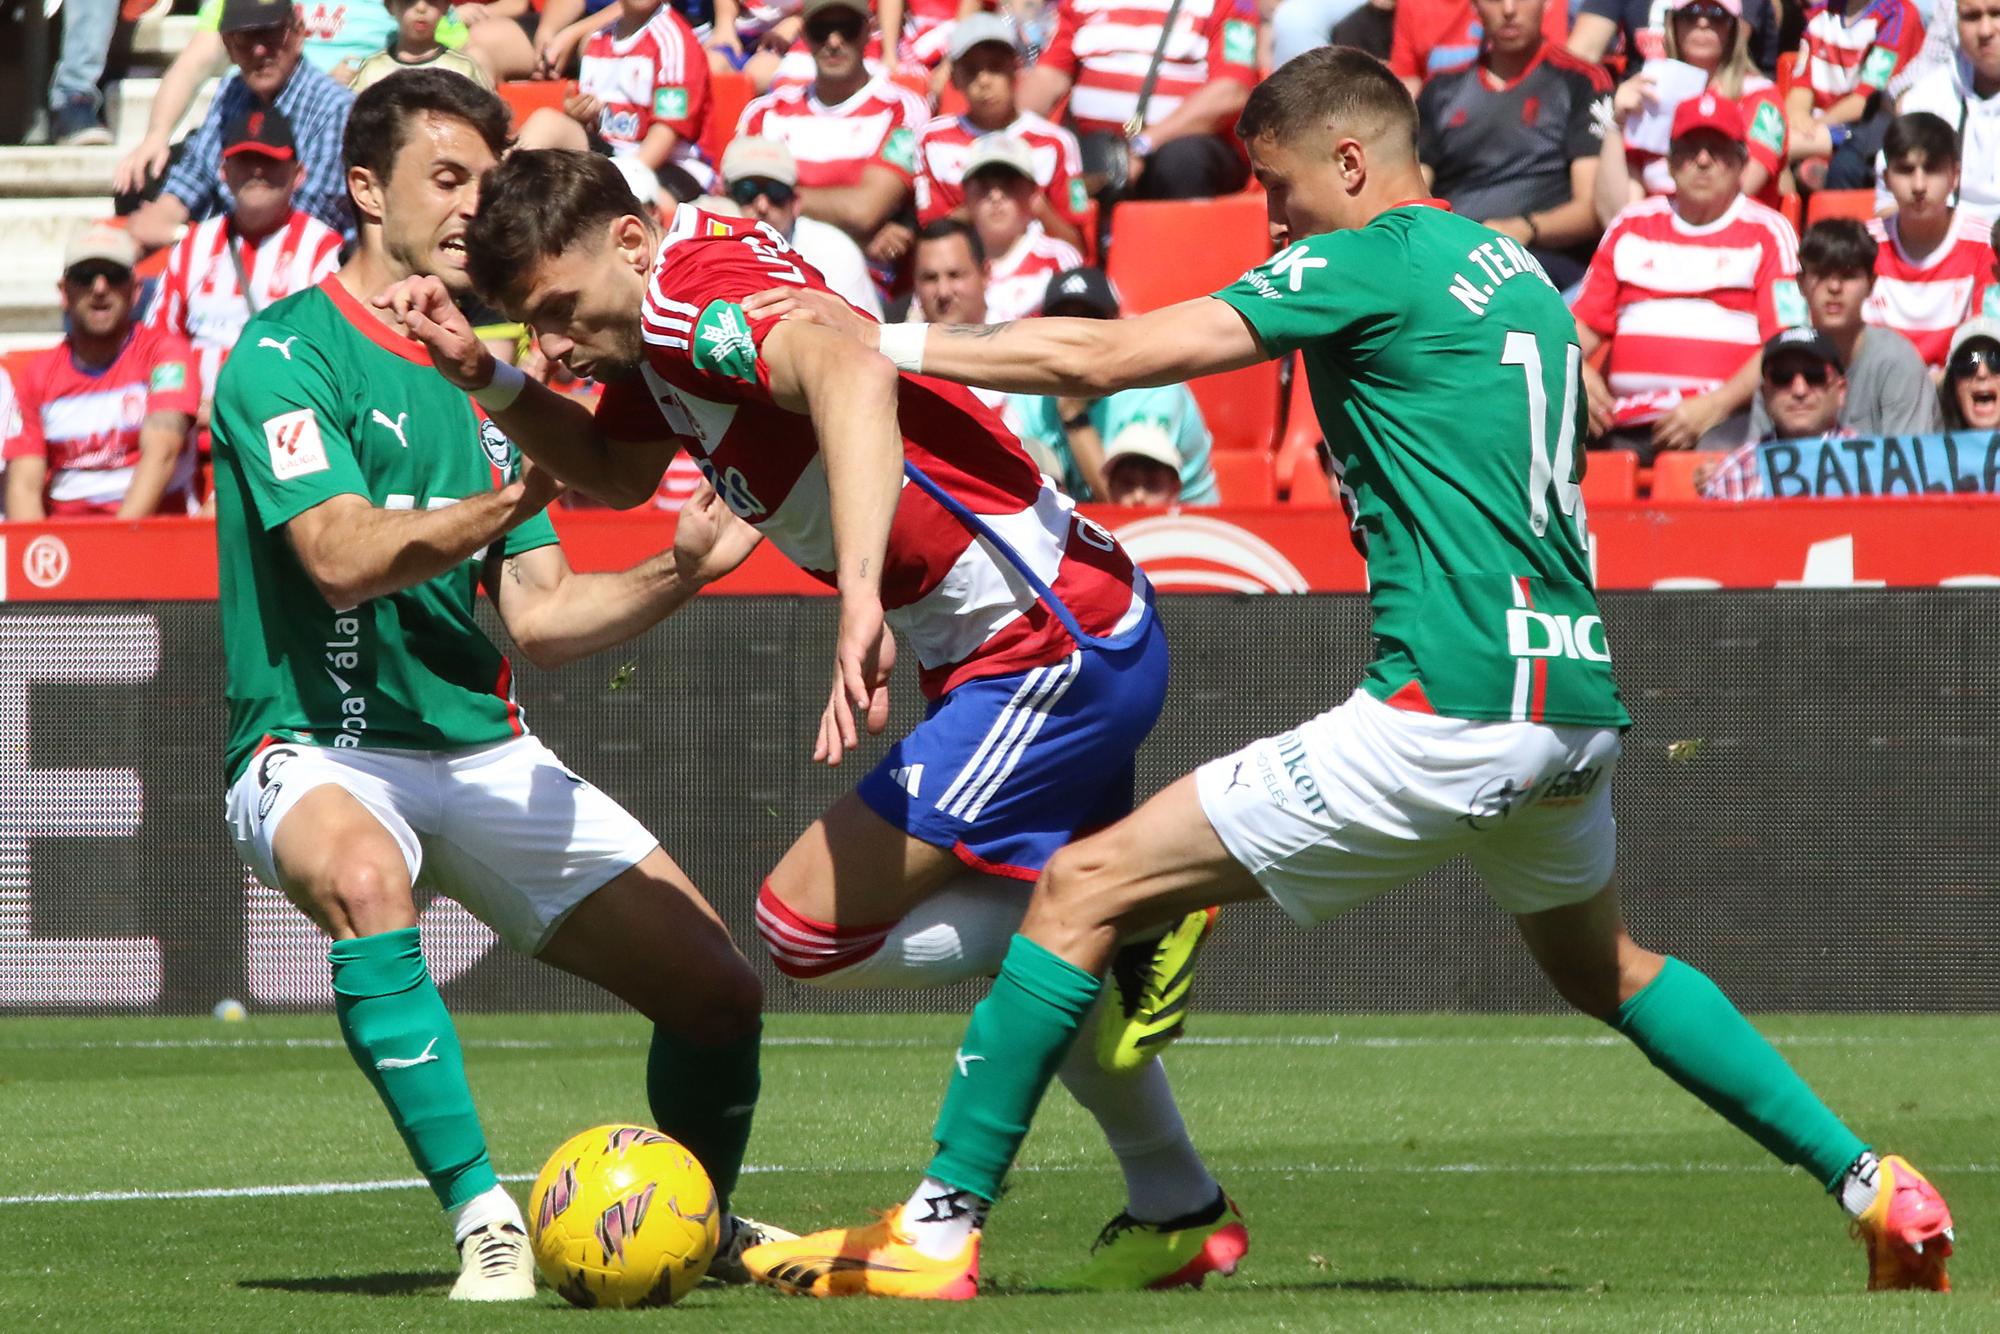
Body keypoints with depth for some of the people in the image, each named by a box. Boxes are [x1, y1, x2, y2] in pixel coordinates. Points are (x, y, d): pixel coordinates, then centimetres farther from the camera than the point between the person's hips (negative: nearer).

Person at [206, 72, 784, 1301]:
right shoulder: (287, 354, -8)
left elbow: (540, 618, 10)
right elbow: (341, 558, -24)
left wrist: (679, 572, -6)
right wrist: (507, 508, -38)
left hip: (487, 754, 7)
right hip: (319, 748, -7)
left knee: (719, 988, -2)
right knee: (362, 875, -42)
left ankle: (705, 1224, 28)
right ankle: (485, 1223, -38)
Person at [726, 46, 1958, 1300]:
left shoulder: (1374, 263, -6)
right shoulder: (1515, 271, 19)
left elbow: (1102, 356, -9)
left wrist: (890, 341, 0)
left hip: (1453, 712, -9)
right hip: (1579, 701, 9)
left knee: (1088, 888, -5)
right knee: (1608, 969, 34)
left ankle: (937, 1230, -7)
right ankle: (1871, 1183, 29)